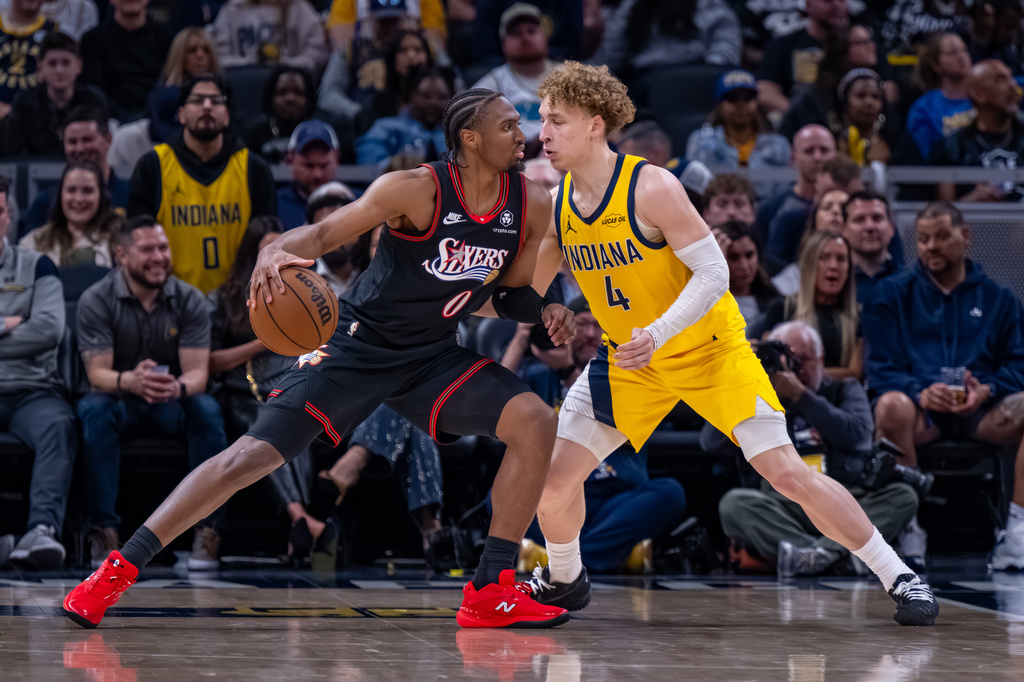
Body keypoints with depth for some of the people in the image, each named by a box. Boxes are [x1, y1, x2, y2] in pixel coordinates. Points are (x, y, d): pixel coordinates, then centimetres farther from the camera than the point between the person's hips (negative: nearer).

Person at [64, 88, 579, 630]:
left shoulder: (532, 208, -3)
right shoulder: (415, 189, -19)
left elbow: (510, 293, 12)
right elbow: (324, 233, -21)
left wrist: (545, 311, -9)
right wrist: (275, 253, -42)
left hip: (431, 355, 5)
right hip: (358, 344, -5)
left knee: (535, 422, -13)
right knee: (255, 454, -13)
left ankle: (491, 592, -6)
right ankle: (117, 571, -8)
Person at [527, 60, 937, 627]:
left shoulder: (651, 188, -24)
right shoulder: (556, 203, -6)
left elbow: (713, 273, -24)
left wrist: (656, 335, -36)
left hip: (709, 348, -5)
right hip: (629, 361, 5)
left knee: (788, 474, -12)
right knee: (550, 478, -4)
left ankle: (899, 578, 2)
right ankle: (563, 581, 26)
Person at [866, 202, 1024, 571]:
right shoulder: (894, 295, 15)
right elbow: (881, 367, 5)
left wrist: (988, 389, -14)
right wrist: (920, 392, -17)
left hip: (981, 411, 1)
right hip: (921, 407, -1)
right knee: (891, 406, -37)